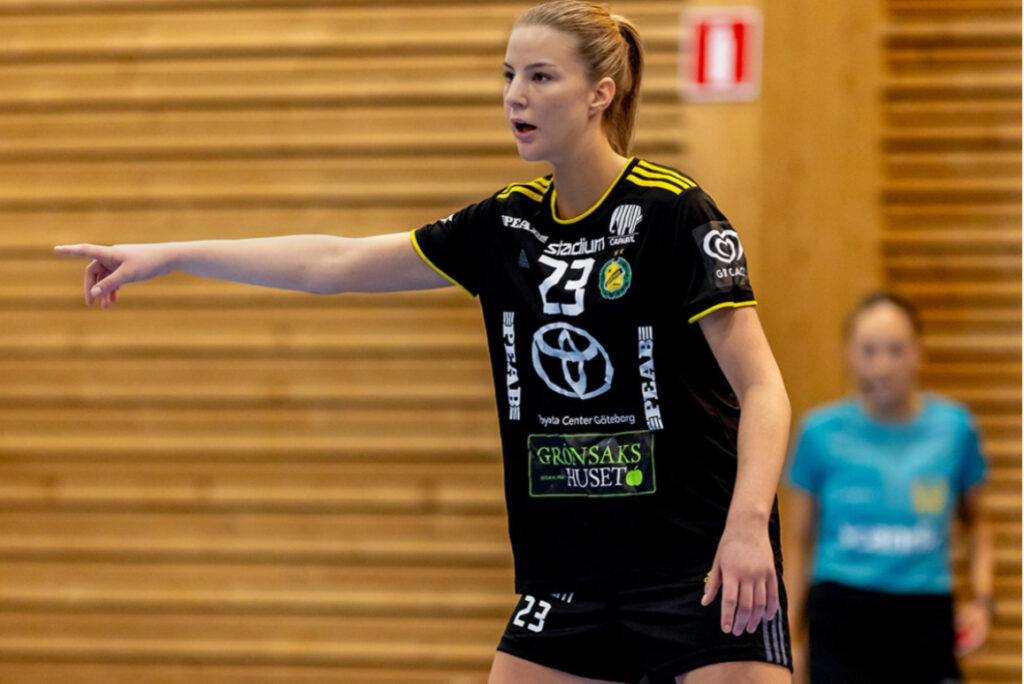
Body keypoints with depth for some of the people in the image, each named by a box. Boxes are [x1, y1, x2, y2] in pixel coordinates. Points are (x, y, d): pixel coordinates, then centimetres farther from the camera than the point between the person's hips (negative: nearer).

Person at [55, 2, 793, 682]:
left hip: (698, 563, -6)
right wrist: (166, 256, 12)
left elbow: (762, 388, -14)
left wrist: (747, 525, -28)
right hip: (567, 573, 6)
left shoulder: (674, 213, -11)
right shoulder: (509, 222, 7)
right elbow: (333, 263, 14)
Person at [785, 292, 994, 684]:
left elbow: (975, 522, 16)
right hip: (841, 623, -2)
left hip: (925, 622, 2)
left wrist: (982, 599, 2)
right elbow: (799, 542, 6)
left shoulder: (953, 427, 2)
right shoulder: (822, 432, -1)